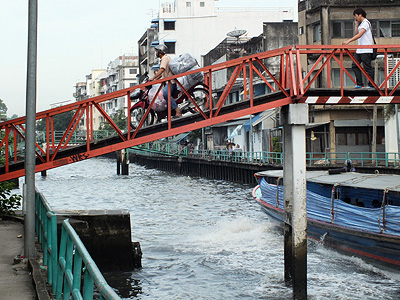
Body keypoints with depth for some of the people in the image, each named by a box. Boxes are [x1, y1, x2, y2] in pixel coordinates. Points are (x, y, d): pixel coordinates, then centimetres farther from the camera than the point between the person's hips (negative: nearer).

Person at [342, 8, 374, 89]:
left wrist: (348, 41, -27)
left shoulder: (366, 22, -10)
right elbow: (356, 35, 20)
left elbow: (359, 35, -21)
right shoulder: (361, 24, 20)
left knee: (367, 67, -6)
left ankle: (371, 85, 0)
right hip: (359, 50, 10)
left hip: (366, 50, -10)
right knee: (355, 65, 4)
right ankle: (359, 84, 7)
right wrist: (356, 25, 13)